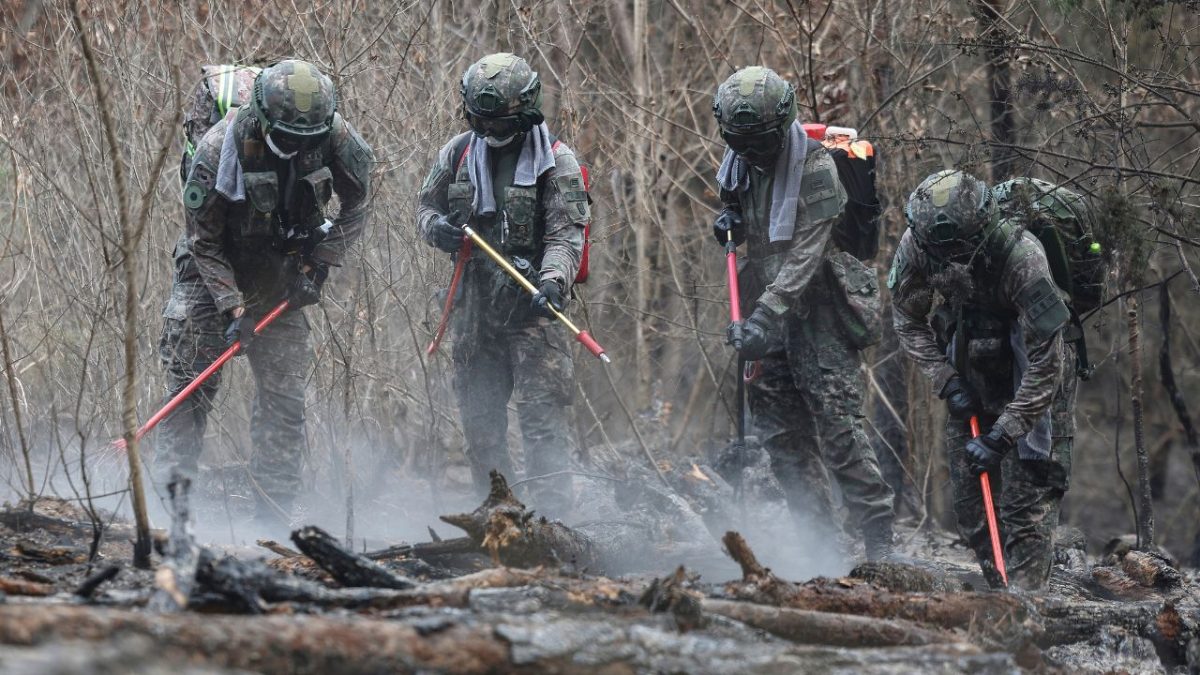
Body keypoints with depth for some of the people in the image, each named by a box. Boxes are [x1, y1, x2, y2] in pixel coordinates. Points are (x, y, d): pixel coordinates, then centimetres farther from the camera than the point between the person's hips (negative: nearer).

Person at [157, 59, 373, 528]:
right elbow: (204, 239, -18)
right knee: (191, 384, -11)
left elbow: (356, 204, 1)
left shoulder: (333, 138, -19)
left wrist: (321, 262, -8)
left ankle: (274, 517, 0)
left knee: (284, 393, -3)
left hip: (281, 274, 3)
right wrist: (233, 307, -23)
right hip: (215, 267, -2)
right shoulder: (220, 149, -28)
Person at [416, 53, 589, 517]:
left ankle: (551, 512, -13)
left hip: (534, 305, -5)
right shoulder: (459, 154, 7)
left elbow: (565, 235, -10)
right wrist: (436, 228, -7)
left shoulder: (556, 162, -5)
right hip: (475, 304, 5)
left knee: (542, 414, -11)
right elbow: (426, 205, 18)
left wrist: (552, 280, -29)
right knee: (479, 416, 10)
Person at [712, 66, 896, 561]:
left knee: (838, 425, -13)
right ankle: (818, 535, 12)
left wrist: (763, 321, -32)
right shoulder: (741, 162, 5)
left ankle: (879, 541, -10)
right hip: (772, 303, 8)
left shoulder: (814, 168, -19)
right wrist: (730, 224, -1)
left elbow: (804, 257, -25)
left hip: (820, 304, -8)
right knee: (779, 428, 6)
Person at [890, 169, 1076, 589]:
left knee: (1027, 509, -13)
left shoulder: (1021, 256, -35)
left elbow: (1045, 365, -30)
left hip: (1033, 384, -5)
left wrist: (1002, 436, -30)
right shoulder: (915, 245, -20)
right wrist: (947, 381, -12)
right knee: (971, 507, 7)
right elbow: (907, 320, -1)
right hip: (971, 385, 5)